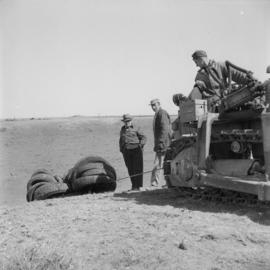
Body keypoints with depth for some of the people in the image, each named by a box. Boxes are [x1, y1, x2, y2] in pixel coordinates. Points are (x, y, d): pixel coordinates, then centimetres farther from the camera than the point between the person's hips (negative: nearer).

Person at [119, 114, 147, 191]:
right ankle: (133, 185, 13)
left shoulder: (135, 129, 4)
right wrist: (121, 149, 14)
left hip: (136, 150, -4)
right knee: (130, 169, 4)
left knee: (137, 168, -4)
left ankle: (137, 185, 1)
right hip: (126, 151, 4)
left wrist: (141, 144, -7)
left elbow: (143, 137, 7)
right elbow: (121, 140, 22)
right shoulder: (122, 129, 16)